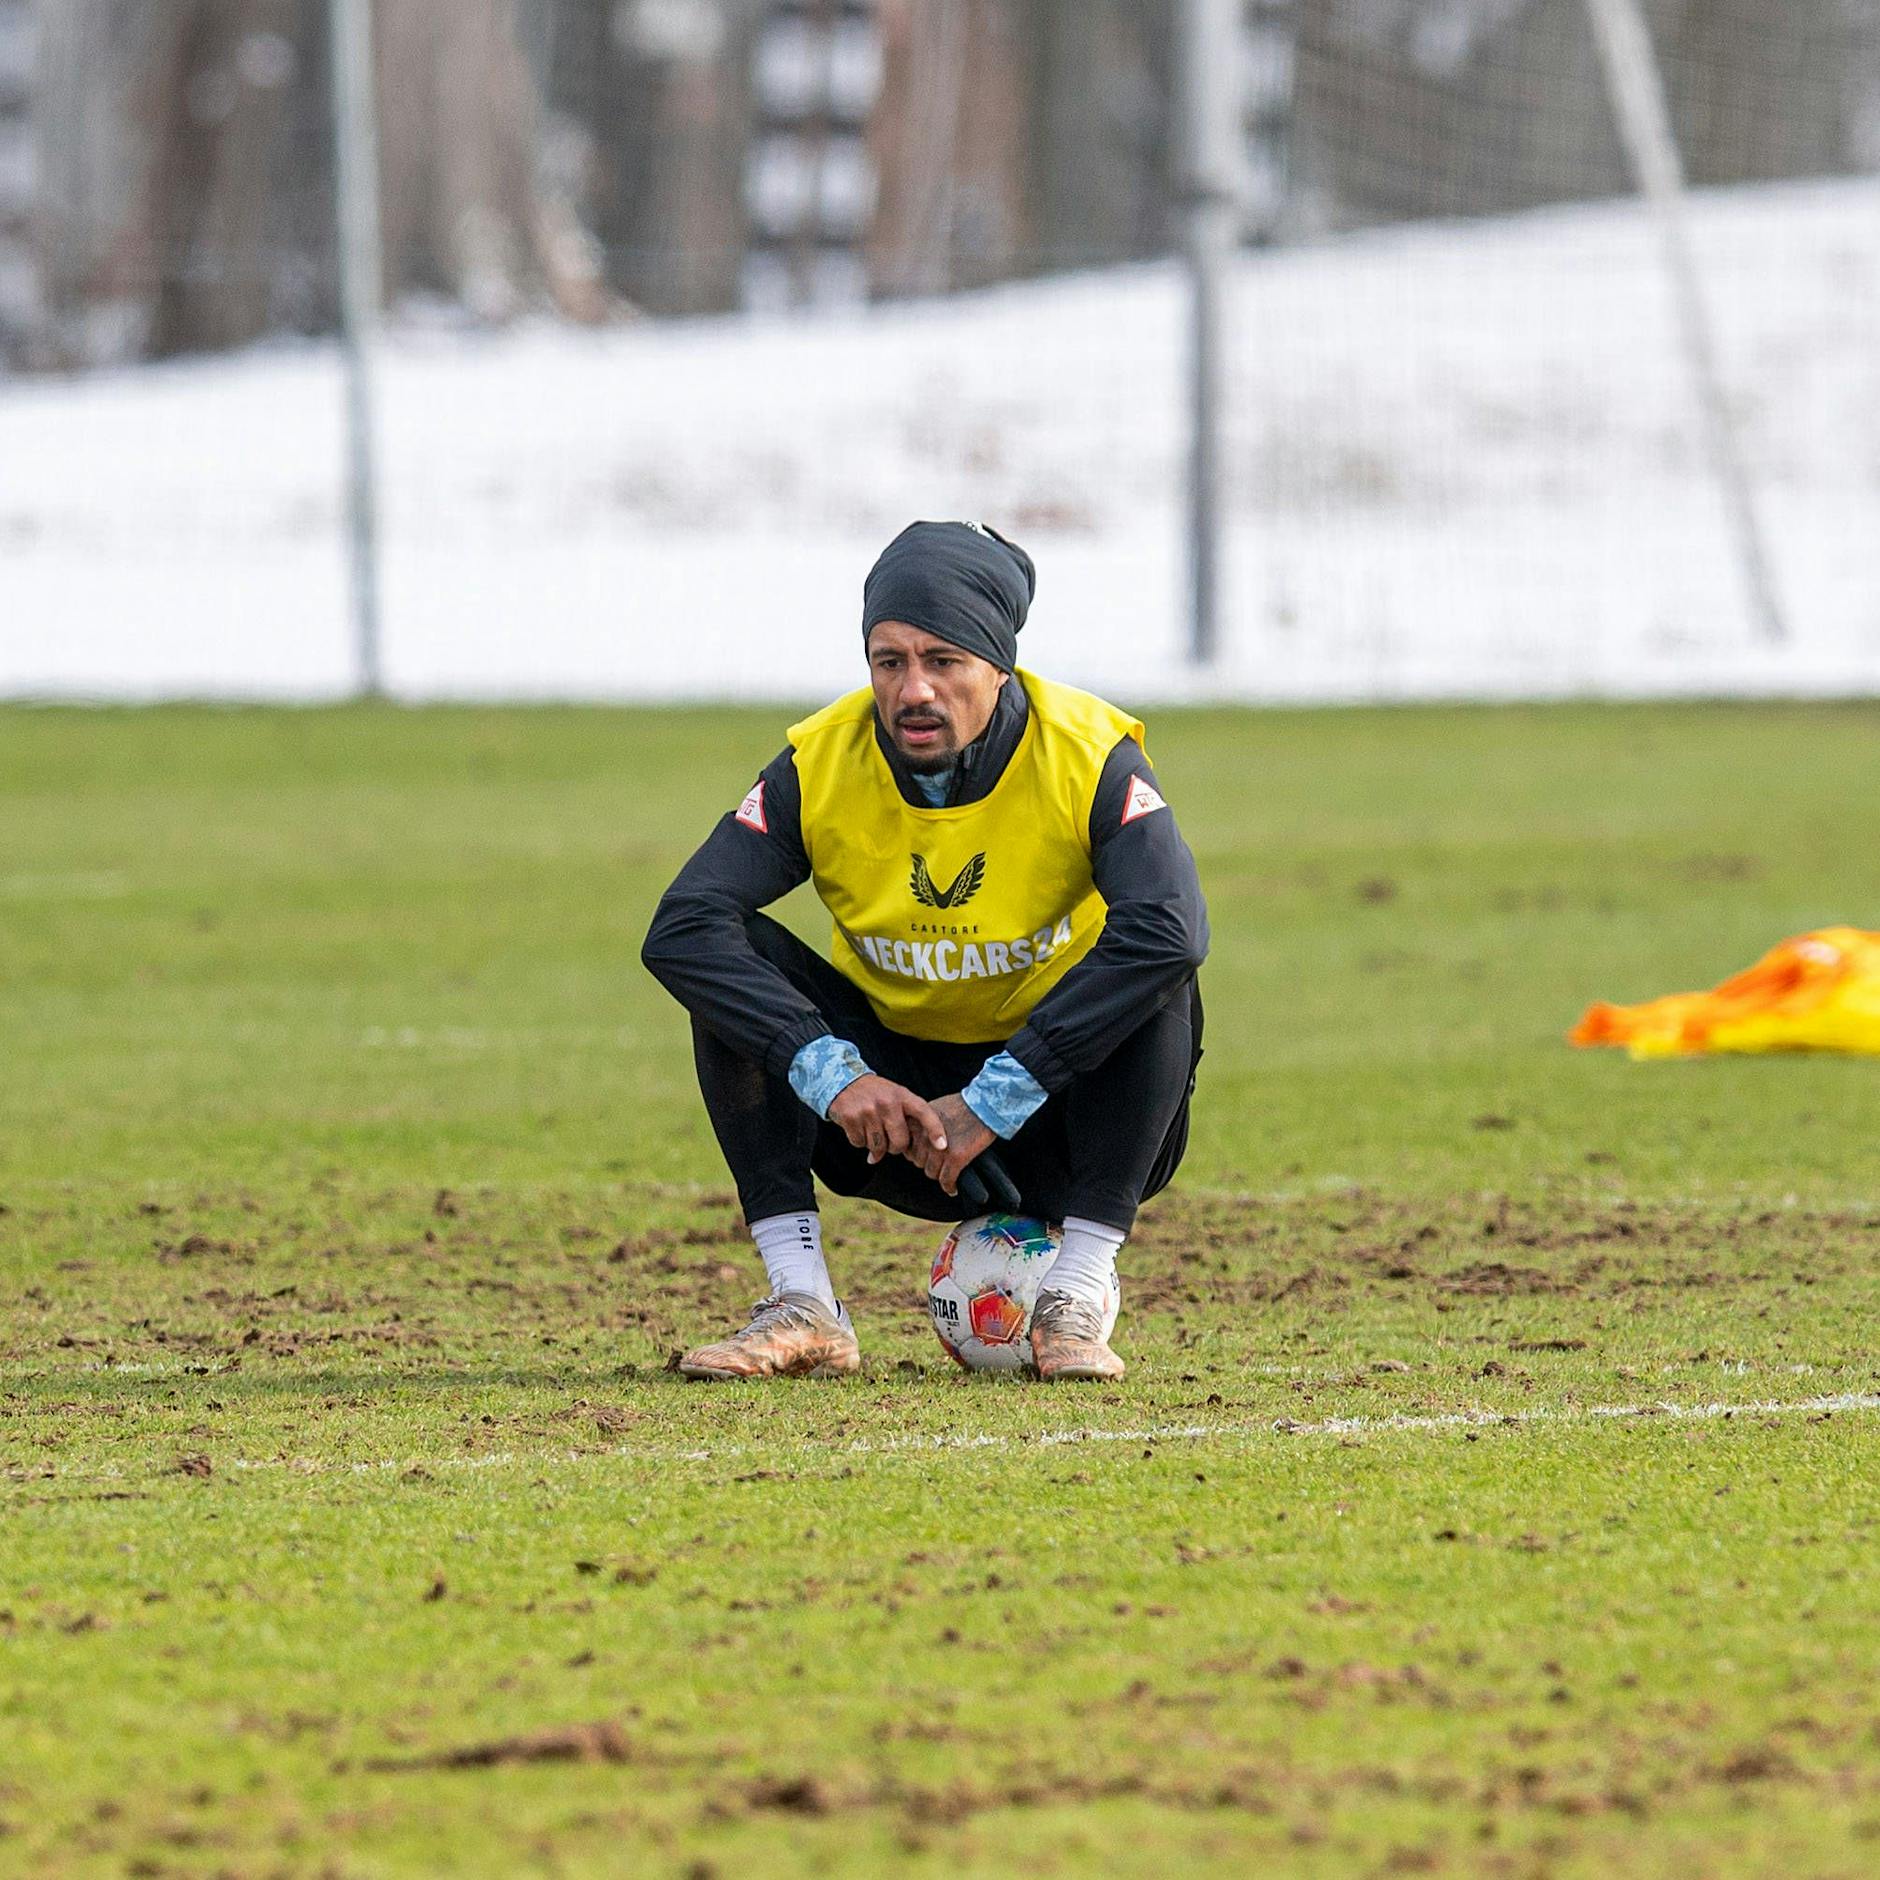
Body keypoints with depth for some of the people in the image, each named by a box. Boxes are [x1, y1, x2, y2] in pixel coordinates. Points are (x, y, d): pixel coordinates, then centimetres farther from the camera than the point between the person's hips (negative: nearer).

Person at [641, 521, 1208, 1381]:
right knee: (736, 959, -19)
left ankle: (1075, 1304, -26)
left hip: (1054, 1111, -2)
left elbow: (1169, 929, -37)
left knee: (1159, 981, -31)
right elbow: (679, 930, -23)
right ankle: (802, 1305, -22)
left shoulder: (1088, 756, -19)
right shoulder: (820, 766, -13)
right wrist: (830, 1073, -37)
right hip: (888, 1102, 2)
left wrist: (993, 1101, -39)